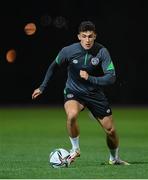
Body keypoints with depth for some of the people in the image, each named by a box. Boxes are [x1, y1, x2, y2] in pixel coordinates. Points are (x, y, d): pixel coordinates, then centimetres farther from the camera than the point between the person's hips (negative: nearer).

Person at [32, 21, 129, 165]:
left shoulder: (102, 52, -18)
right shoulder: (68, 51, -17)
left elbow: (111, 78, -20)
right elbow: (54, 67, 3)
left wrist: (90, 78, -31)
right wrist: (42, 87, 6)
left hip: (95, 93, 2)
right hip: (73, 92, -1)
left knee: (111, 130, 3)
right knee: (72, 115, -35)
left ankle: (114, 158, 33)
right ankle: (75, 149, -10)